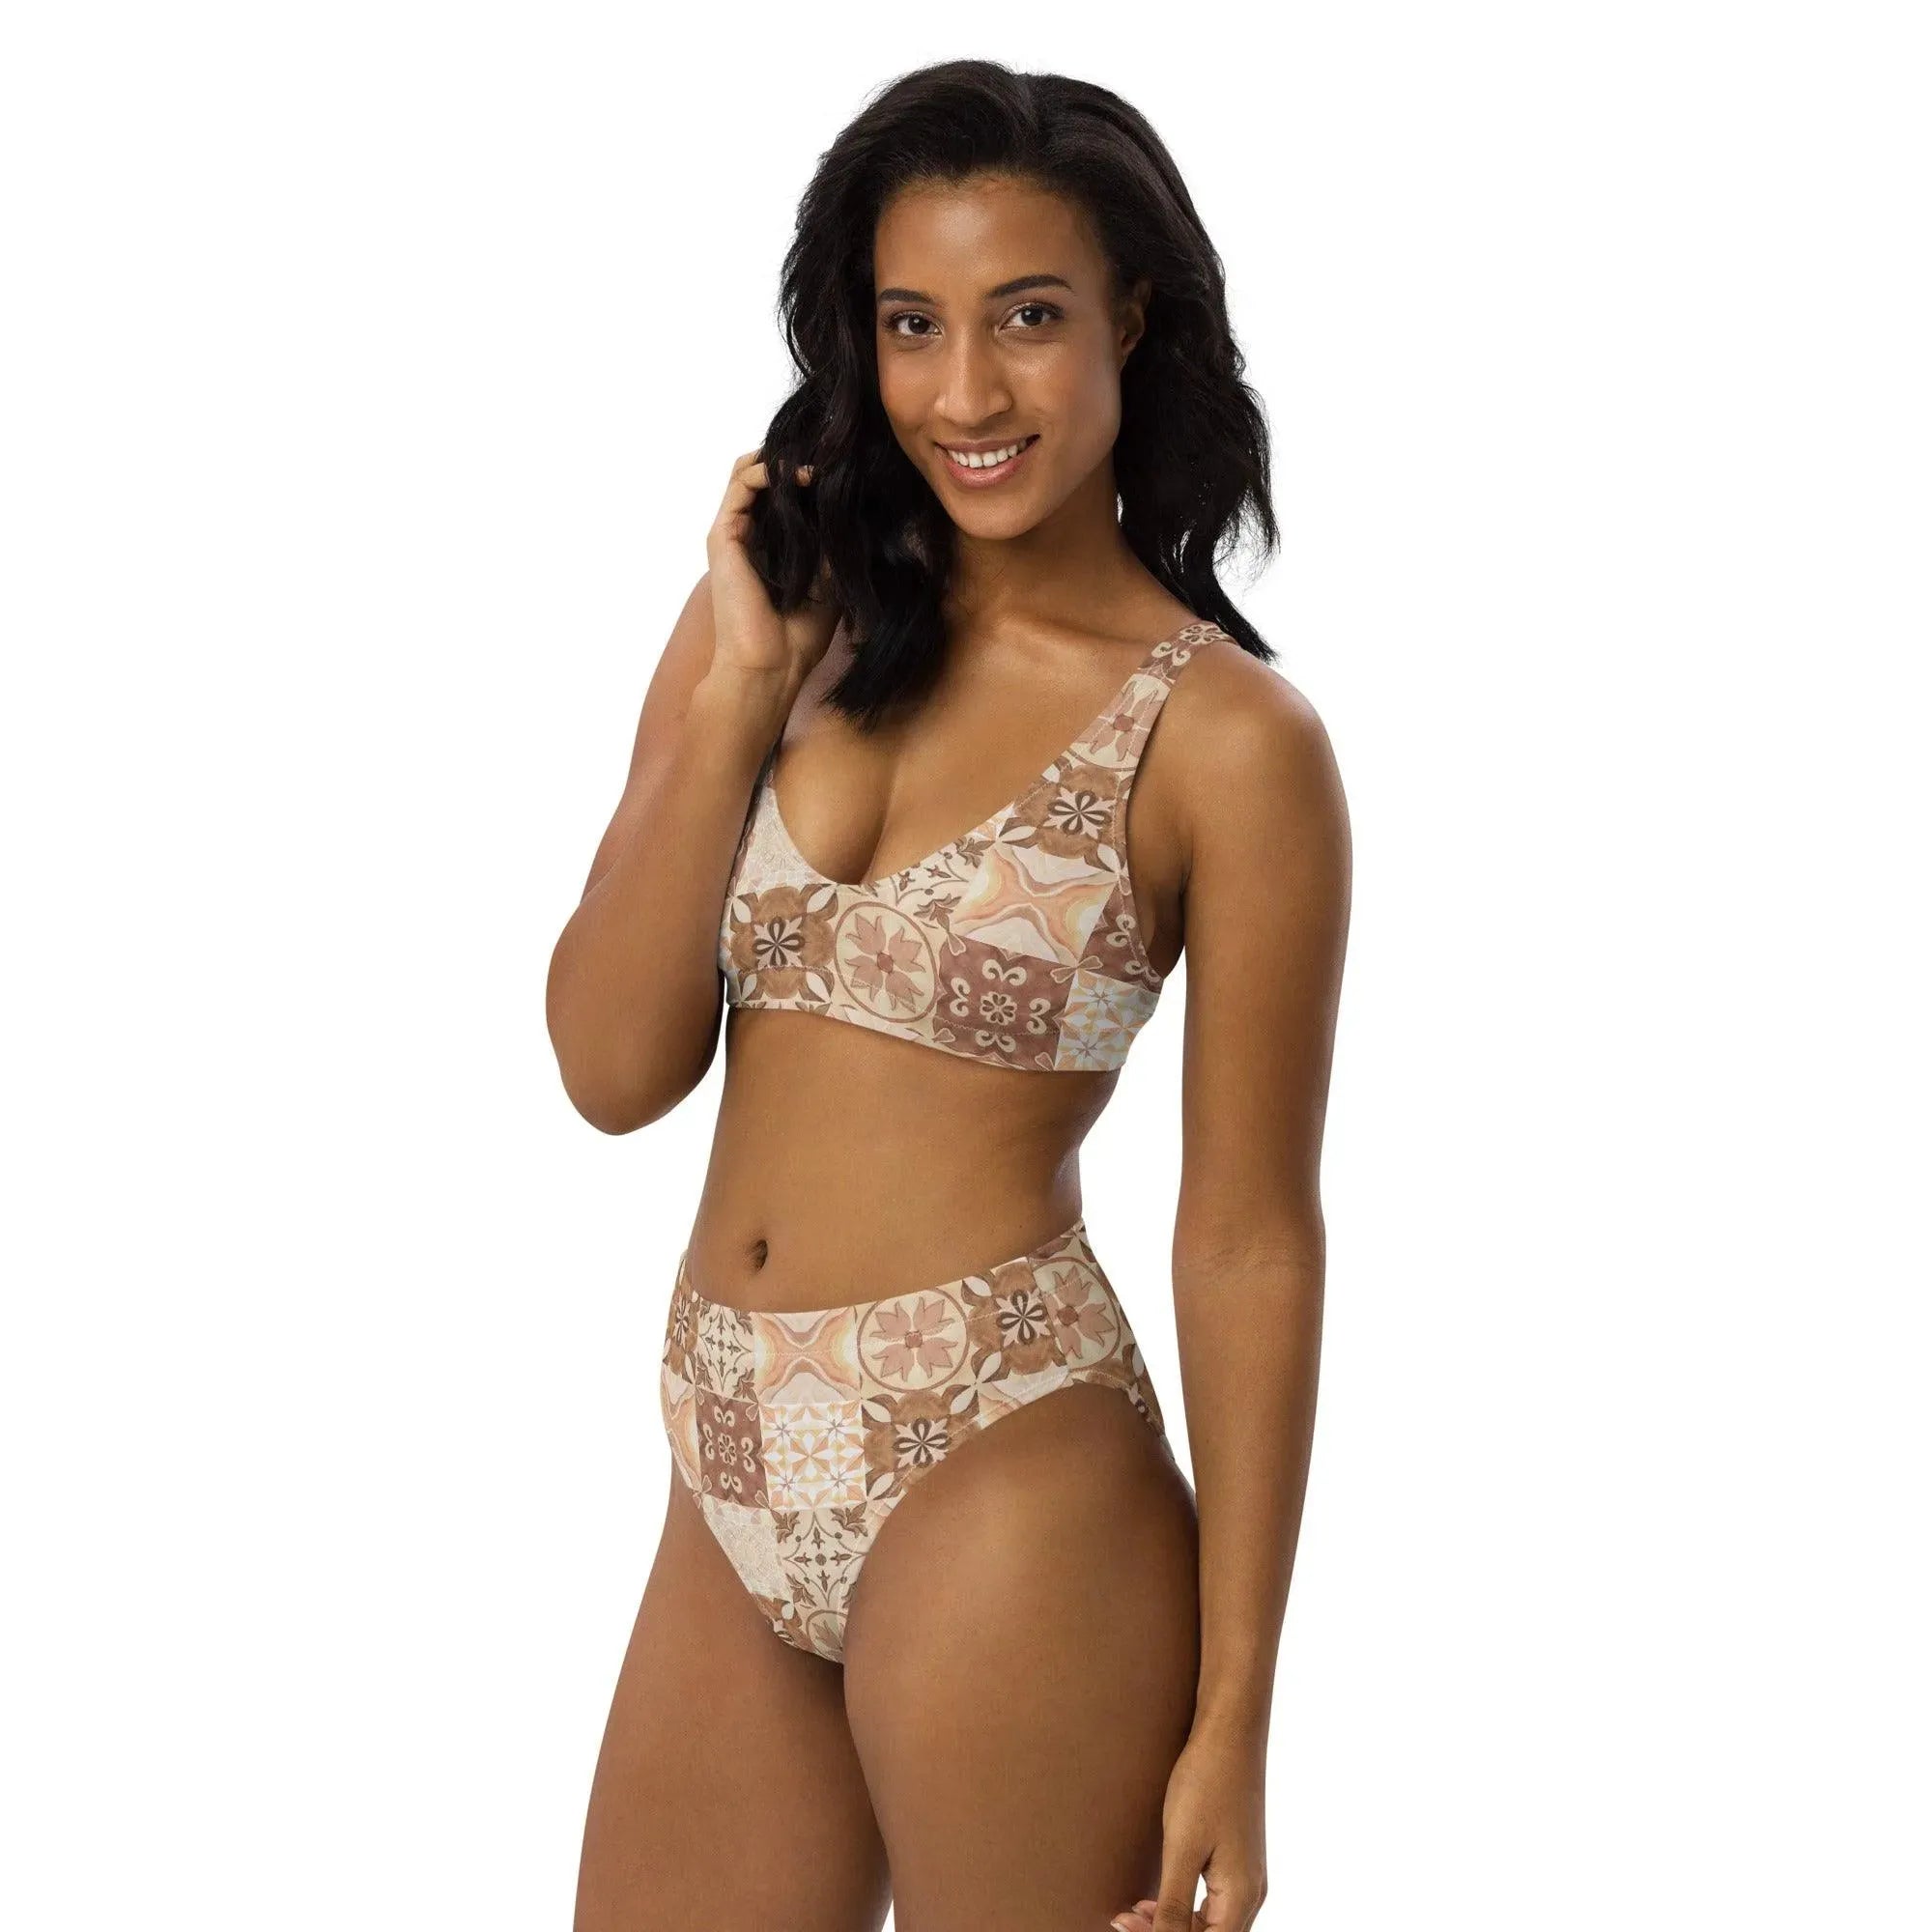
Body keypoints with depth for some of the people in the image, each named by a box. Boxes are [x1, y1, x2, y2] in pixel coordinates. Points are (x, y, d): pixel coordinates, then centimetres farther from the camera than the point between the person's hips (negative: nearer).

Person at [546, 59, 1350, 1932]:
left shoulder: (1225, 735, -8)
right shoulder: (786, 614, 5)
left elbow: (1250, 1244, -7)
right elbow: (613, 1067, -1)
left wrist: (1231, 1724, -7)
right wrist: (739, 690, -10)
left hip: (997, 1480, -5)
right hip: (734, 1483, 5)